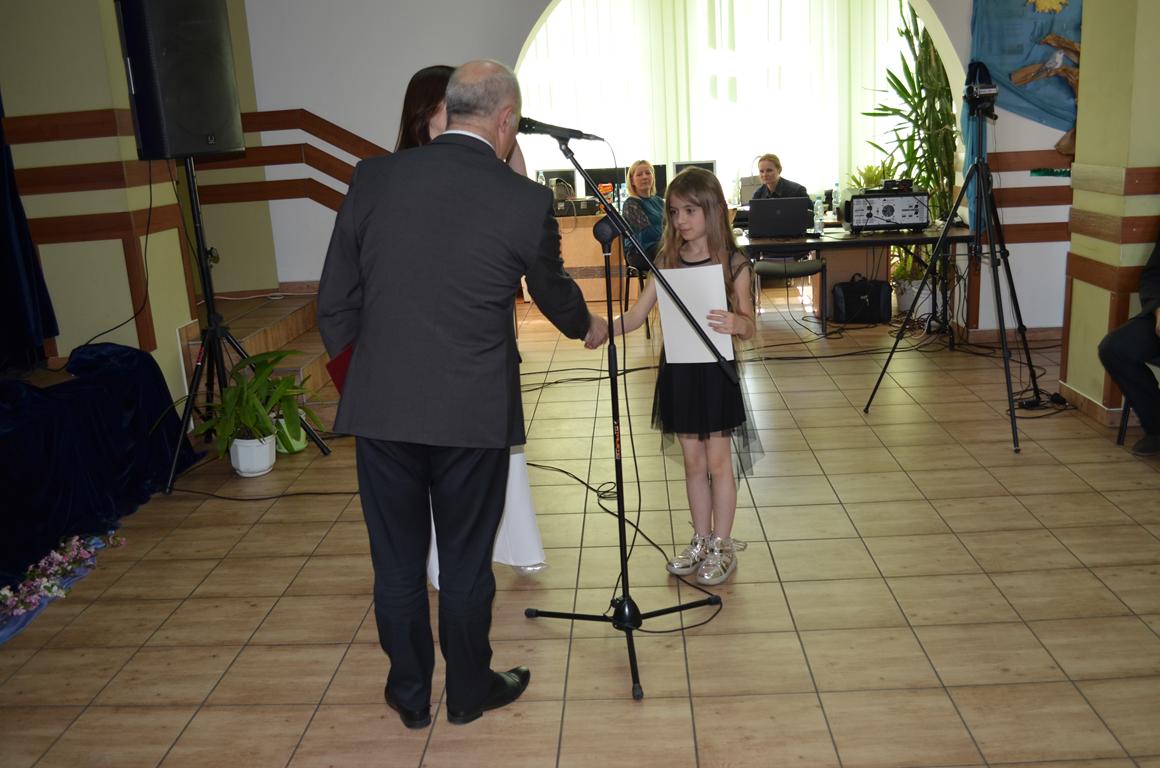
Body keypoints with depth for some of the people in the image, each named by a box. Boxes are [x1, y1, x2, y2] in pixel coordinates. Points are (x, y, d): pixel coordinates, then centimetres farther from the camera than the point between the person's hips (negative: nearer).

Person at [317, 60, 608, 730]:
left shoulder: (373, 178, -1)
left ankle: (410, 695, 34)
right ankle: (471, 692, 33)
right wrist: (589, 327, 33)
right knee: (466, 564, 14)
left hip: (380, 409, 2)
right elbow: (553, 291, 12)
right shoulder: (526, 200, -6)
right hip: (473, 417, -2)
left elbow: (335, 304, 3)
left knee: (397, 563, 16)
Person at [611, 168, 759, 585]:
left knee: (718, 460, 5)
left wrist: (737, 323, -31)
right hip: (677, 370, 4)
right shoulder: (667, 261, 3)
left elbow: (749, 325, -7)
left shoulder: (733, 263, -7)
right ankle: (701, 541, 27)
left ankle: (722, 546, 19)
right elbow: (636, 315, -2)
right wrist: (603, 329, -22)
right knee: (693, 460, 13)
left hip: (715, 369, -4)